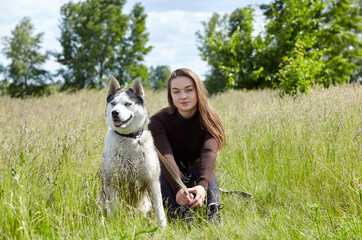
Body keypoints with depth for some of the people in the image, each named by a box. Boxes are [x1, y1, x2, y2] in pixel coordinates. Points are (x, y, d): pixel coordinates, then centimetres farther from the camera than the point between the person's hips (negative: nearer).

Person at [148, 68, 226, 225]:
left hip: (195, 180, 1)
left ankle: (213, 211, -50)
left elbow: (209, 153, -30)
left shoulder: (209, 121, -9)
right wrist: (178, 189, -51)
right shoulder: (158, 121, -12)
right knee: (160, 168, -31)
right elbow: (166, 156, -31)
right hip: (169, 184, -1)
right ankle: (178, 212, -52)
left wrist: (202, 185, -52)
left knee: (202, 166, -29)